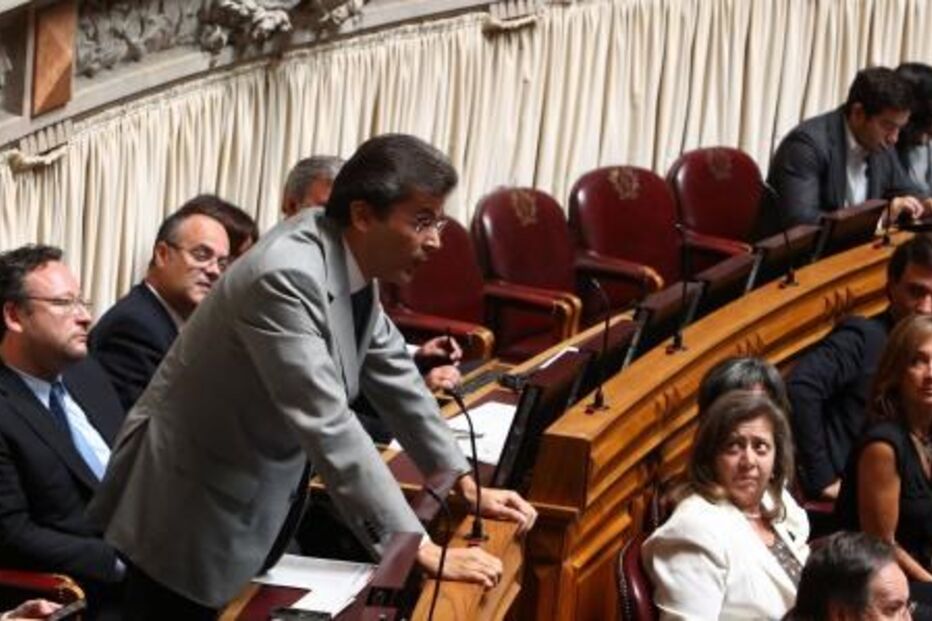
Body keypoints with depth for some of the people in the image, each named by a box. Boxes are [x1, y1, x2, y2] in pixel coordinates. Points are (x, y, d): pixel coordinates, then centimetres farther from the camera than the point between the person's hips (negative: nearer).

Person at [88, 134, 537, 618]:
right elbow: (328, 427, -34)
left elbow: (393, 375, 9)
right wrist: (419, 549, -34)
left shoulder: (352, 262, -3)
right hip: (191, 511, -8)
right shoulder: (285, 277, -30)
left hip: (257, 504, 8)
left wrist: (464, 483, 6)